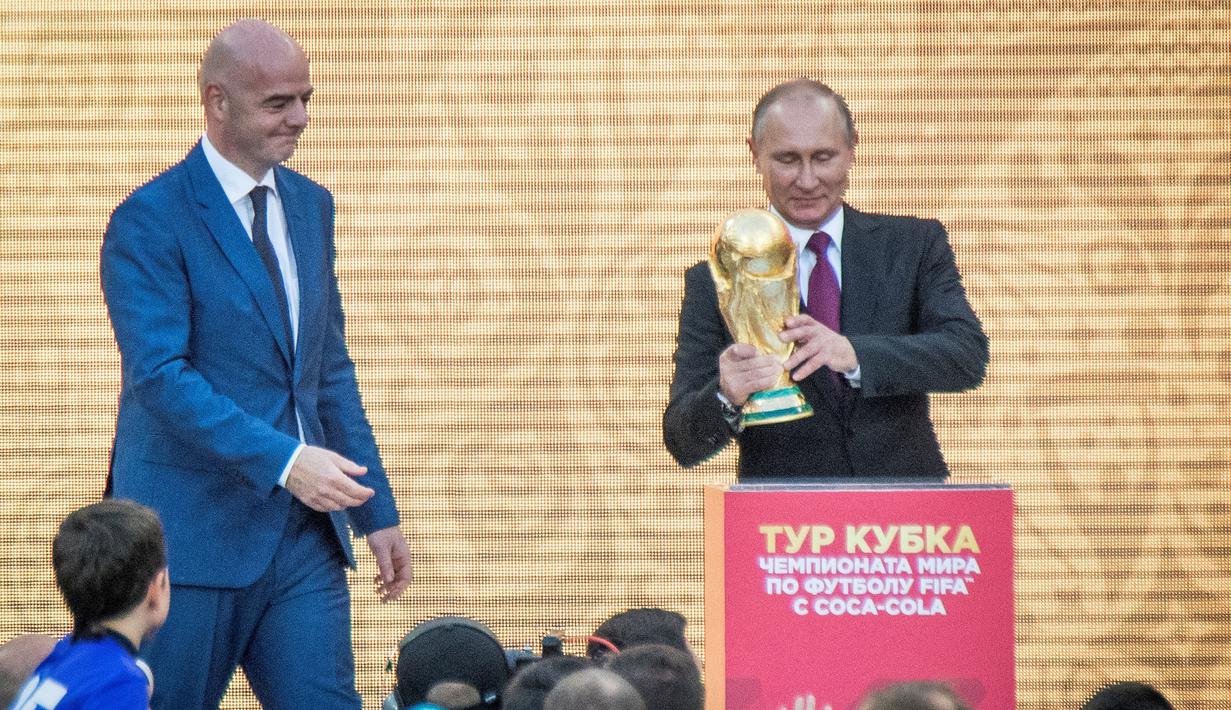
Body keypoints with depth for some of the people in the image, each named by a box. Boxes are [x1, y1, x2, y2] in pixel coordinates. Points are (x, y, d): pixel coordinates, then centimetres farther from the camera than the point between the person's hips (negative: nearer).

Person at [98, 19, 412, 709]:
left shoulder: (310, 206, 14)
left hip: (305, 535, 6)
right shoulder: (150, 220, -10)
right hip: (194, 537, -6)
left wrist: (377, 511, 15)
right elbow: (161, 376, -20)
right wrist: (283, 460, -30)